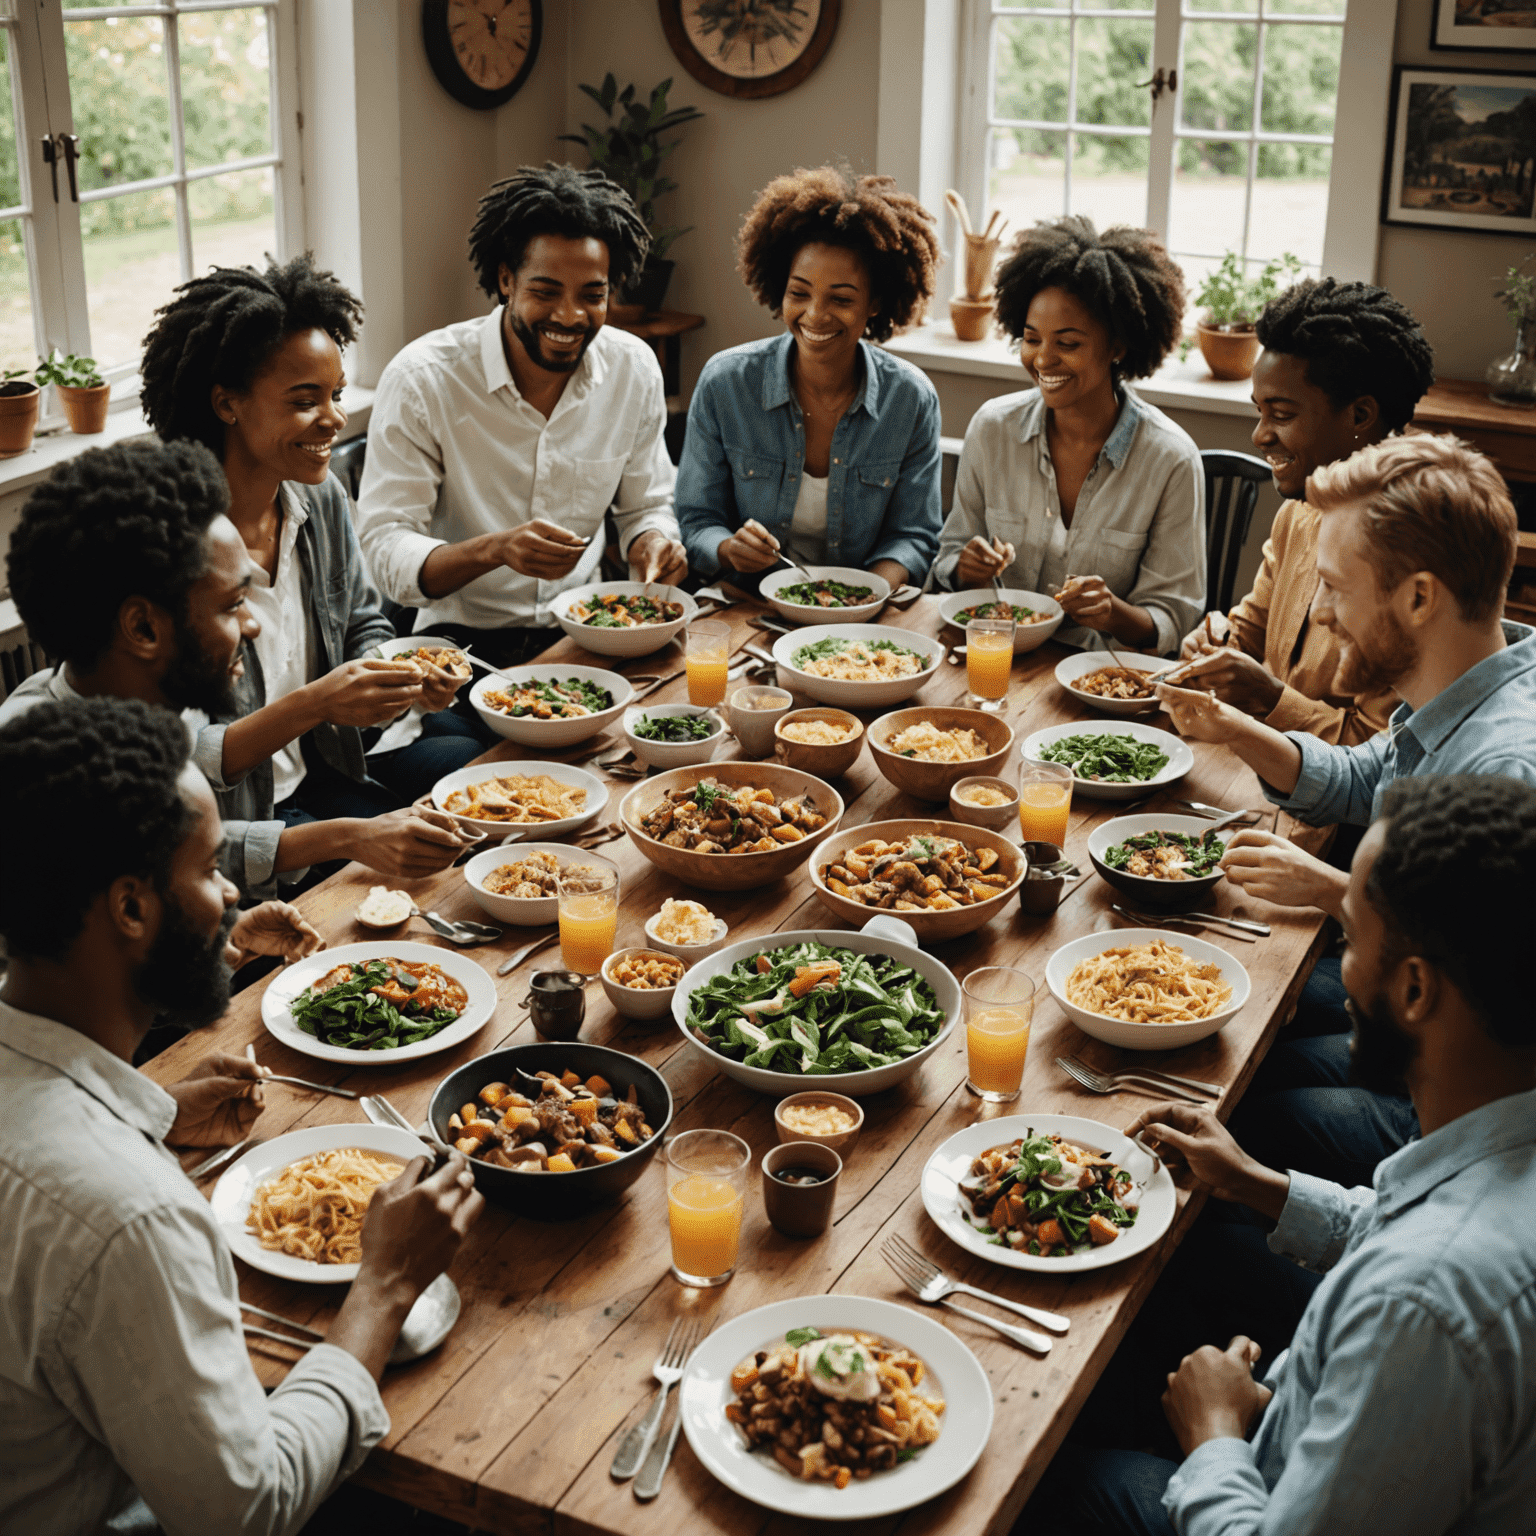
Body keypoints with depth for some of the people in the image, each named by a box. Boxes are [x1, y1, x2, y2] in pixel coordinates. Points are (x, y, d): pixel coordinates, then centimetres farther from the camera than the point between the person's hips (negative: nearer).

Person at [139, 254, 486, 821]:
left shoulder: (321, 496, 0)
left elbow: (363, 626, 15)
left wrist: (406, 677, -7)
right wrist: (313, 704, -32)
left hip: (327, 762, 8)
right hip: (233, 810, -8)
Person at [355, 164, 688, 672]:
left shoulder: (635, 369, 0)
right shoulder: (420, 380, -13)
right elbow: (386, 549, -16)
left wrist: (651, 542, -12)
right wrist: (495, 549, -34)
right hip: (462, 639, -4)